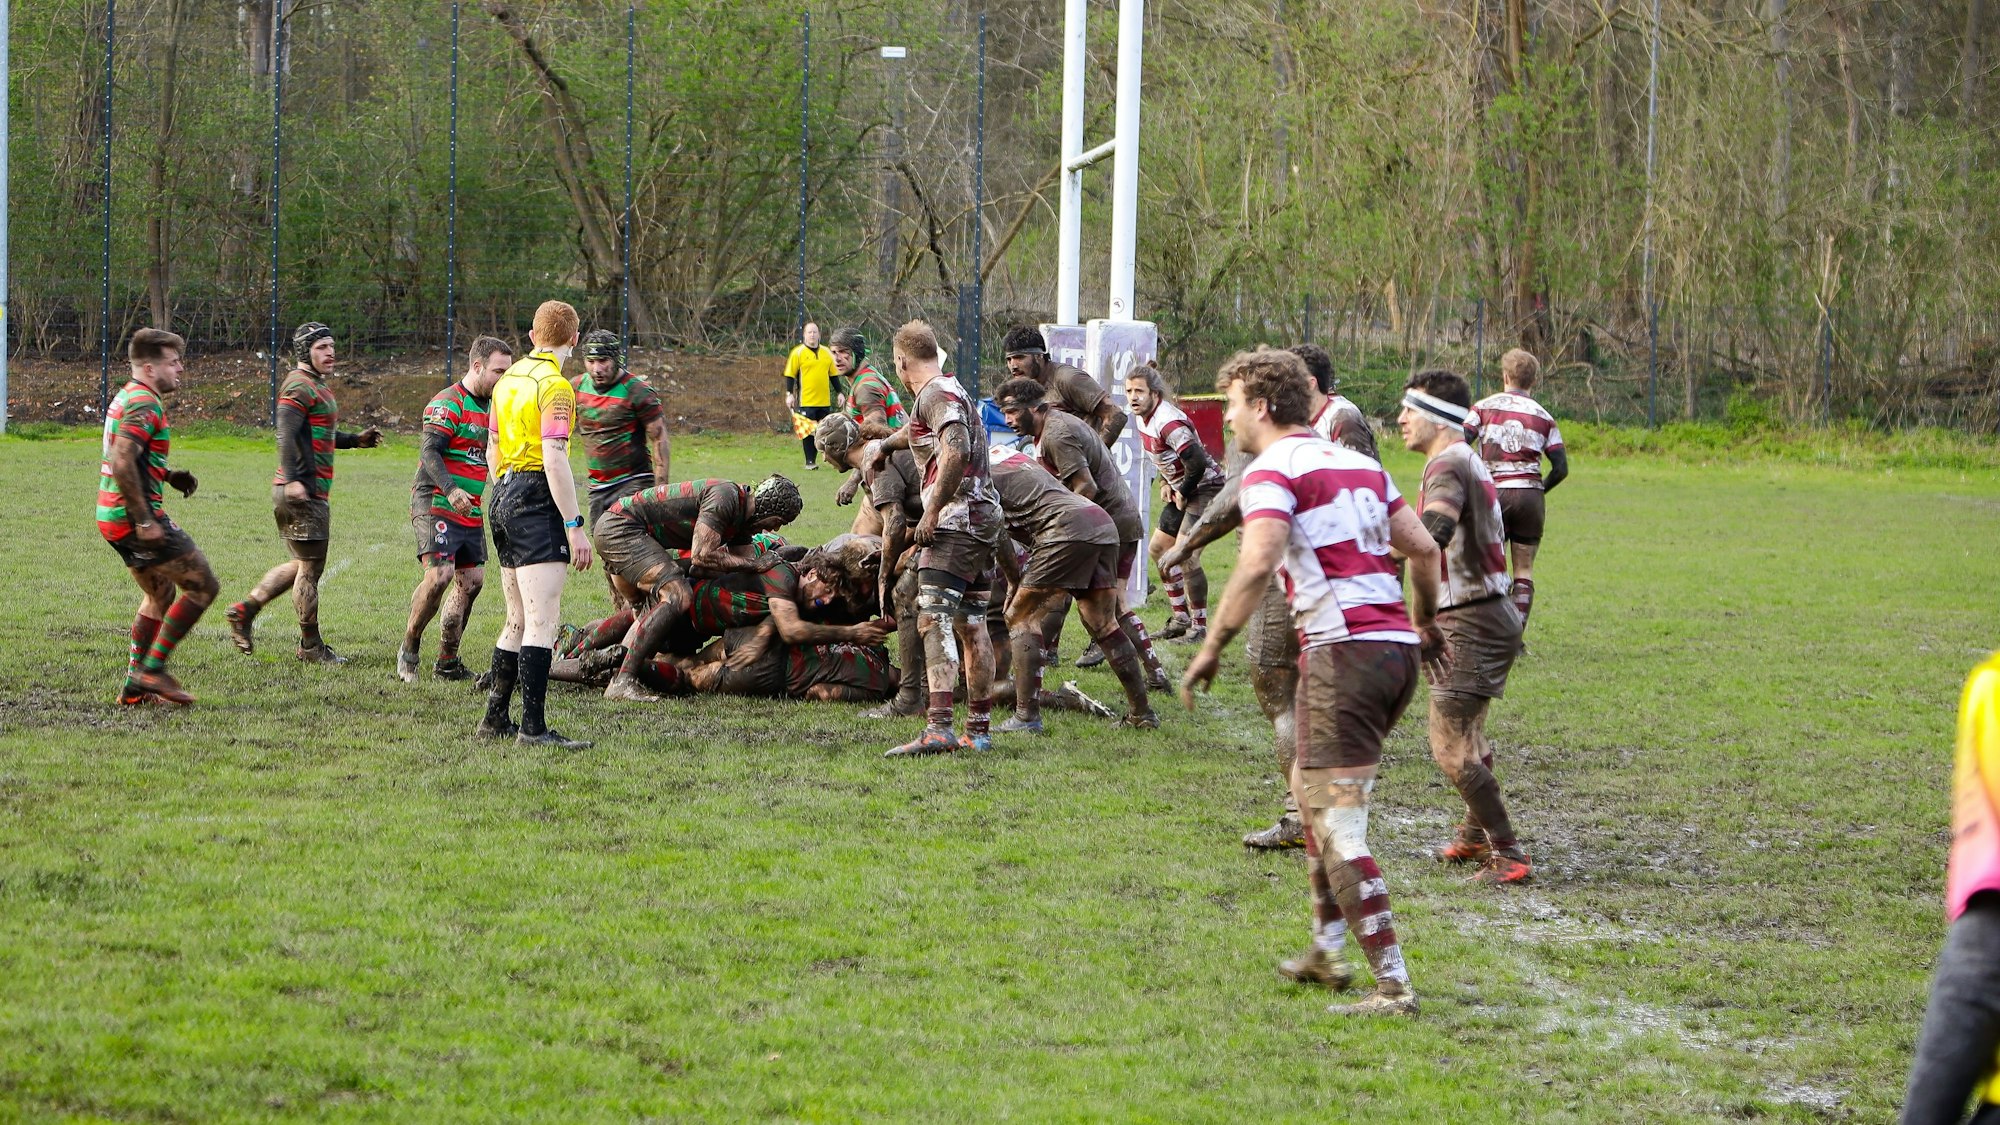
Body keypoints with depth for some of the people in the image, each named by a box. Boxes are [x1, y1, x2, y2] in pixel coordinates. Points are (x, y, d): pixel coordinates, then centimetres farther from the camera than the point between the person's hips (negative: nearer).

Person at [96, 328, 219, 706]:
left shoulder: (127, 397, 17)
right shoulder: (144, 404, -16)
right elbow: (122, 462, -27)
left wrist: (168, 475, 17)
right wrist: (145, 521, -26)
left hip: (113, 518, 10)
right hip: (134, 517, -10)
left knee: (160, 594, 22)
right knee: (203, 586, -5)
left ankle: (134, 686, 20)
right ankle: (152, 669, -6)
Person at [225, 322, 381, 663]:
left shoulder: (318, 386, 21)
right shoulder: (299, 386, -12)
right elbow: (287, 434, -24)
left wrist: (354, 440, 24)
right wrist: (293, 480, -33)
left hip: (309, 492, 11)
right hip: (302, 492, -11)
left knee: (301, 565, 17)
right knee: (311, 567, -2)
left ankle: (244, 610, 21)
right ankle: (311, 646, 6)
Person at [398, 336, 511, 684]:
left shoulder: (491, 406, 16)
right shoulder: (449, 403, -11)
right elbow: (429, 452, -21)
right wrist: (450, 489, -35)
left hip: (471, 511, 9)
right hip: (435, 505, -9)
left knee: (471, 581, 6)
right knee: (439, 575, -21)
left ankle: (447, 662, 15)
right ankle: (408, 650, -5)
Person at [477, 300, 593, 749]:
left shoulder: (509, 378, 15)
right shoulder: (554, 385, -12)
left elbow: (492, 451, 21)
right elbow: (555, 460, -19)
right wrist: (574, 526, -19)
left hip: (503, 494, 9)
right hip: (537, 501, -9)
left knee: (518, 620, 16)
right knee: (543, 621, -12)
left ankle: (496, 717, 19)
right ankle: (534, 726, -17)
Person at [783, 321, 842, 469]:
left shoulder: (827, 353, 12)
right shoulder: (798, 353, -2)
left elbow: (834, 375, 18)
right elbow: (790, 374, -3)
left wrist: (839, 393, 13)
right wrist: (789, 394, -10)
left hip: (825, 401, 4)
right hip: (806, 401, -4)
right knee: (809, 432, -2)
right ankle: (810, 461, 4)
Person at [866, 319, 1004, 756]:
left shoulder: (936, 394, -8)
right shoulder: (953, 390, 23)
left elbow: (956, 451, -25)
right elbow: (919, 429, 45)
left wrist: (931, 512, -22)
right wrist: (885, 444, 62)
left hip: (957, 519, -10)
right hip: (985, 517, 10)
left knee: (935, 619, -17)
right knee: (971, 626, 13)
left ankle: (938, 728, -28)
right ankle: (979, 730, 15)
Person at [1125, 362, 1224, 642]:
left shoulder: (1168, 422, -26)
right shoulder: (1143, 418, 4)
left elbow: (1197, 462, -31)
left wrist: (1183, 493, -17)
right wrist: (1166, 483, 8)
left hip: (1206, 486, -11)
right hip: (1182, 491, 11)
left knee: (1186, 556, -17)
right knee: (1158, 549, 14)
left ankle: (1199, 626, -7)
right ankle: (1181, 617, 24)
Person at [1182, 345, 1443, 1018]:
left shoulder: (1271, 470, -5)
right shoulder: (1359, 464, 19)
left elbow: (1258, 564, -20)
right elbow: (1423, 548, 19)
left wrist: (1212, 647, -15)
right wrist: (1426, 625, 33)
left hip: (1343, 652, -9)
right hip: (1397, 648, 9)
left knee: (1337, 828, -7)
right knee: (1312, 789, 24)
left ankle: (1393, 985, -12)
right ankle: (1326, 952, 29)